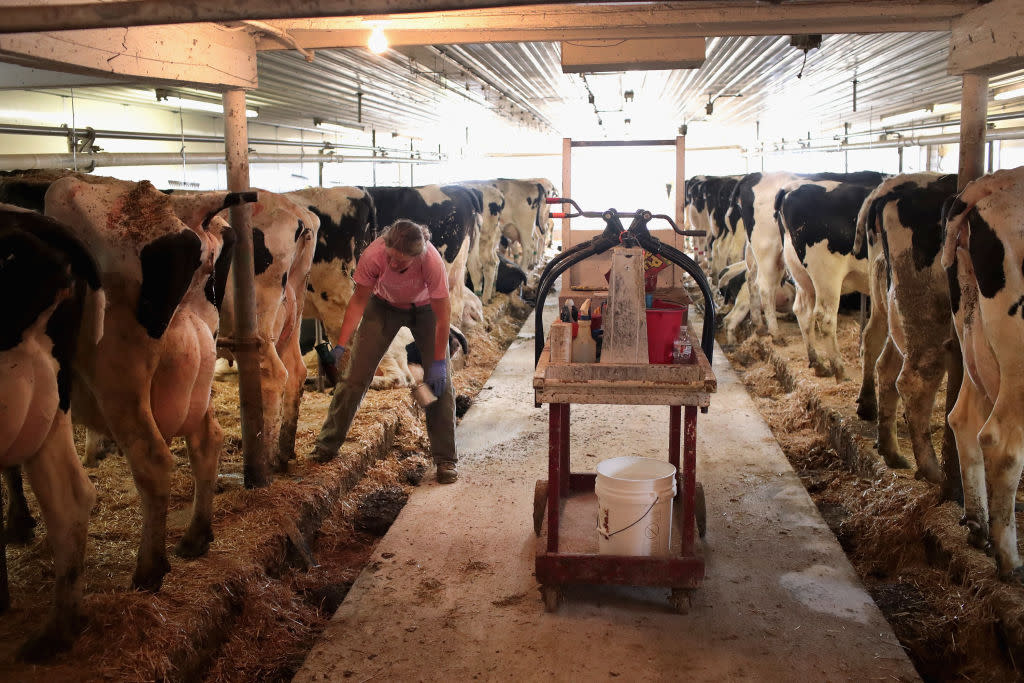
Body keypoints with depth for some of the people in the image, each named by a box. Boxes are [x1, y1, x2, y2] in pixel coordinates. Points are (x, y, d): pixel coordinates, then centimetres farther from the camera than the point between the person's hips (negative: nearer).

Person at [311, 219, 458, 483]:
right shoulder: (373, 256, -35)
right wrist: (341, 345, -24)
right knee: (355, 375, -1)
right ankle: (327, 446, 13)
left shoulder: (432, 261, -39)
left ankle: (445, 459, 0)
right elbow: (359, 300, -19)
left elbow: (442, 315, -28)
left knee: (440, 381, -10)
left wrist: (438, 362, -26)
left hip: (424, 308, -1)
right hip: (385, 305, 2)